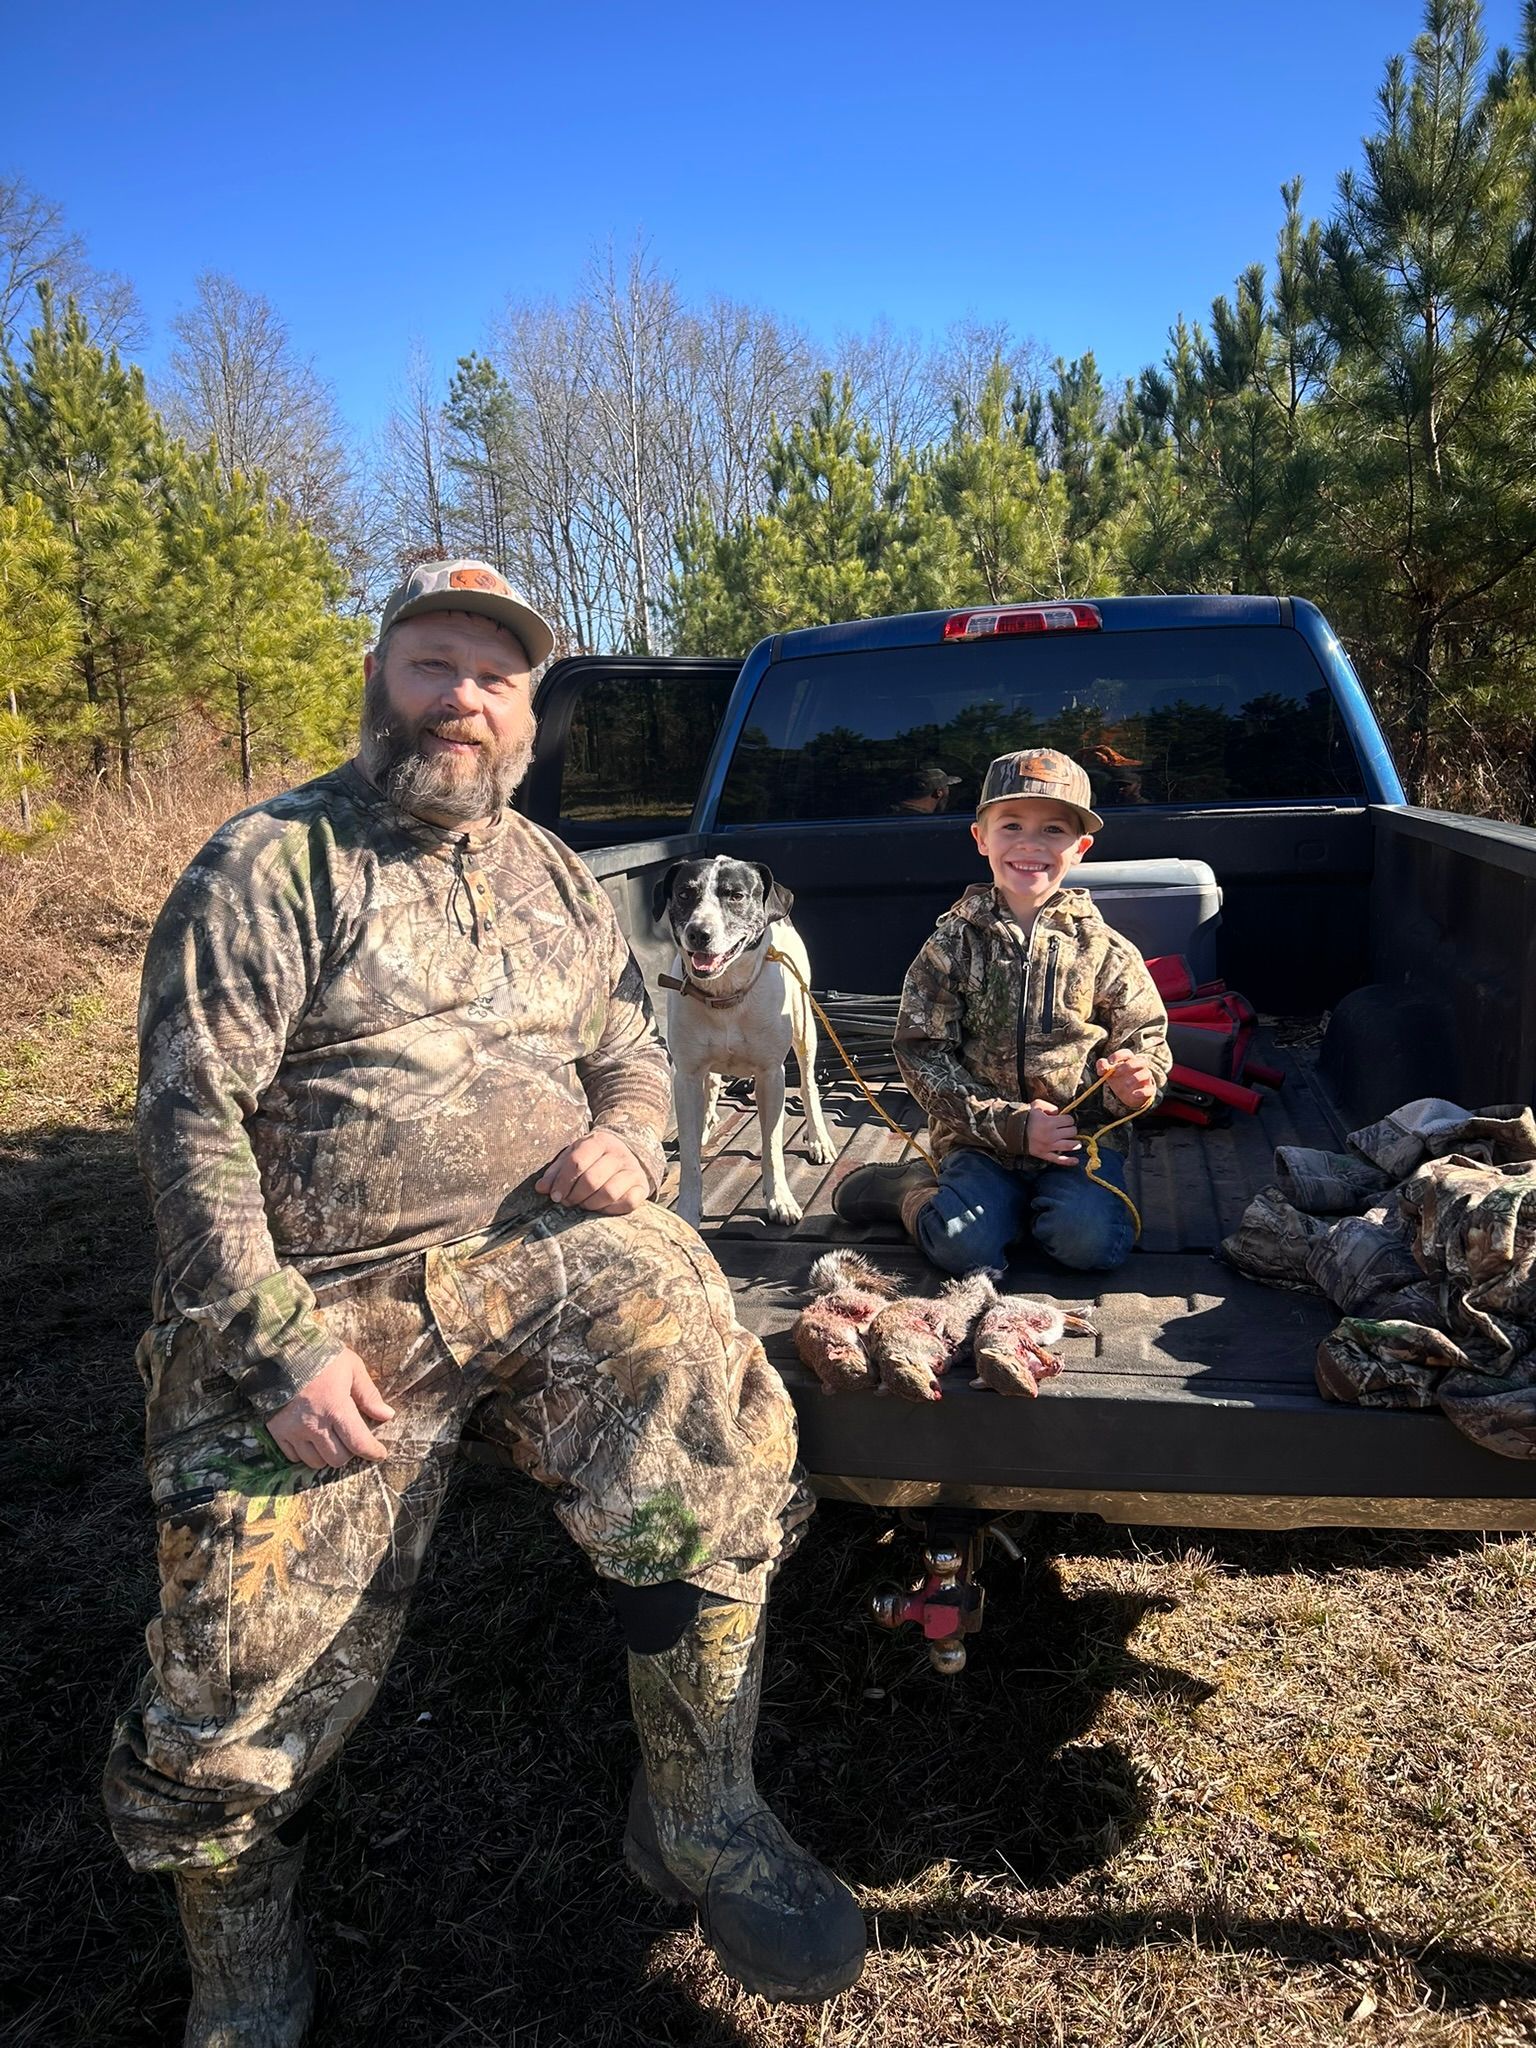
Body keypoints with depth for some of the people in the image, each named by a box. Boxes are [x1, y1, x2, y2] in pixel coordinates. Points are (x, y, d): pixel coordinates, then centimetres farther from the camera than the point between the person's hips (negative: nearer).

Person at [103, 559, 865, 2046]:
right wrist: (279, 1346, -16)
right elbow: (190, 1116, -8)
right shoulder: (271, 863, -2)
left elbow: (632, 1055, 22)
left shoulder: (557, 879, 15)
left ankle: (700, 1820, -5)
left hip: (536, 1253, 3)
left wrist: (621, 1139, -4)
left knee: (699, 1369, -25)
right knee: (245, 1674, -1)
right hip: (318, 1299, -2)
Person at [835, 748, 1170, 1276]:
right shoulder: (953, 945, -2)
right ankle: (920, 1189, 10)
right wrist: (1012, 1123, -14)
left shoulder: (1104, 950, 0)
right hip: (979, 1138, -1)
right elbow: (922, 1055, -5)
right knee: (965, 1248, -23)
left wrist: (1137, 1081, -20)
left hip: (1081, 1134, 1)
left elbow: (1146, 1042, 6)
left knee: (1092, 1244, -24)